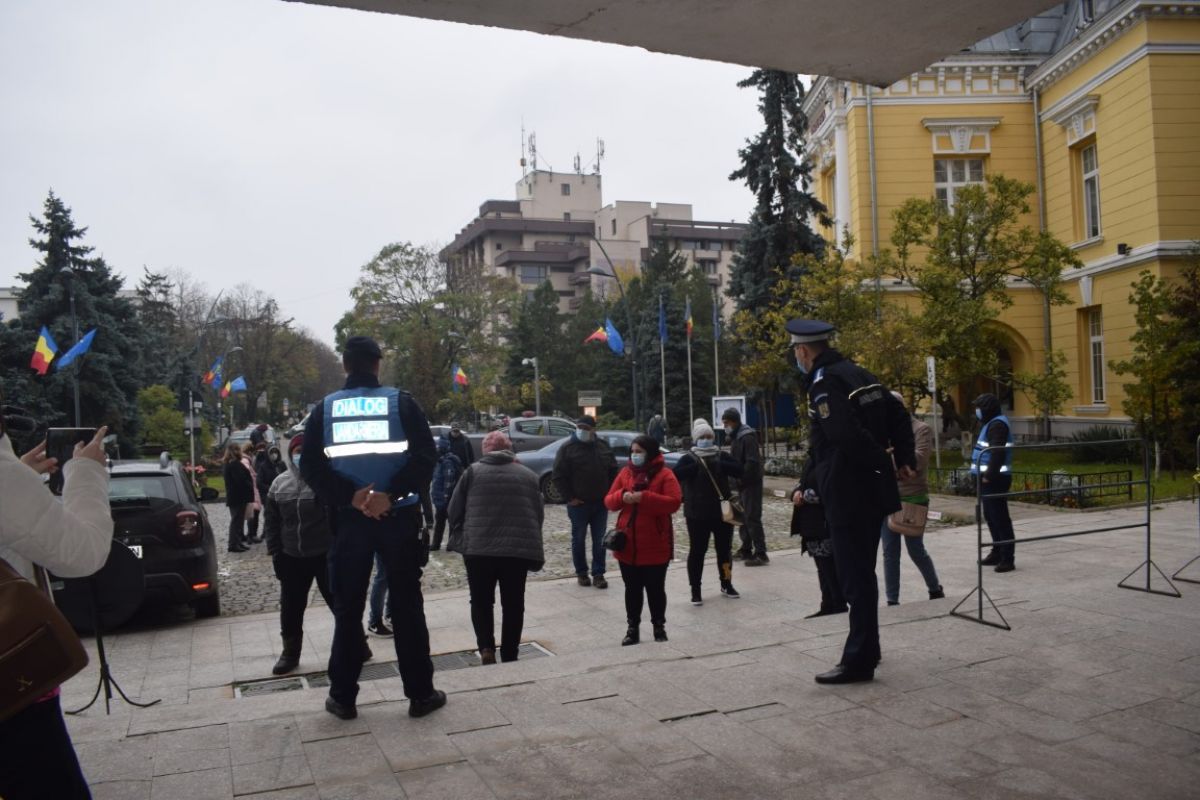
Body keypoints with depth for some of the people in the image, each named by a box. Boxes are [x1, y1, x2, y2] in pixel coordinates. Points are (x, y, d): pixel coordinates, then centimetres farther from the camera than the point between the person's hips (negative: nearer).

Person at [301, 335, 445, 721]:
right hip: (399, 516, -1)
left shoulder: (325, 408, 5)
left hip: (348, 519, 1)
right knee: (407, 605, 6)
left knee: (347, 609, 10)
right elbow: (426, 456, -12)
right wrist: (392, 495, -16)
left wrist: (350, 497, -11)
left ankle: (343, 697, 15)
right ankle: (420, 693, 11)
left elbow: (310, 466, -3)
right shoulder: (401, 402, -1)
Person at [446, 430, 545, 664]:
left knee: (481, 601, 14)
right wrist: (535, 553, 23)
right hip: (518, 549, 1)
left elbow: (454, 511, 5)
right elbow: (539, 515, 15)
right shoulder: (528, 475, 12)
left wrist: (459, 538, 20)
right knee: (513, 604, 12)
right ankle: (509, 656, 15)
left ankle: (486, 648, -2)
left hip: (479, 548, -1)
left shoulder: (473, 471, 5)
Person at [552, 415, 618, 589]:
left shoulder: (603, 446, 6)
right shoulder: (567, 448, -5)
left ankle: (598, 574, 11)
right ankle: (581, 573, 19)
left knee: (599, 540, 4)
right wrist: (569, 497, -10)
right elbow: (558, 476, -6)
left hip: (601, 503, 3)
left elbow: (613, 472, 14)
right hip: (578, 504, -3)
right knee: (578, 539, 7)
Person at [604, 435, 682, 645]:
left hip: (655, 546, -4)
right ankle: (633, 628, 19)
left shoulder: (664, 474, -6)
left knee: (655, 588, 8)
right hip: (627, 544, 4)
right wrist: (621, 497, -16)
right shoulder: (625, 473, 7)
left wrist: (644, 497, -24)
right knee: (632, 589, 11)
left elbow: (674, 502, -18)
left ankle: (659, 627, 22)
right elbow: (609, 501, 7)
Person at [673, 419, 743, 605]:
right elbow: (676, 474, -20)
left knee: (725, 549, 13)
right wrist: (698, 466, -26)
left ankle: (726, 584, 30)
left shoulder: (722, 456, 5)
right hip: (697, 514, -3)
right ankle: (695, 590, 9)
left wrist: (719, 465, -21)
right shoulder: (688, 458, -2)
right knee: (697, 551, 1)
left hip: (722, 512, 3)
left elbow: (739, 470, -9)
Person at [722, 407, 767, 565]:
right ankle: (746, 550, 24)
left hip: (751, 483, -10)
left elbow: (752, 462, -23)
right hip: (742, 483, 10)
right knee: (742, 517, 15)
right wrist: (737, 480, 10)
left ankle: (760, 554, -8)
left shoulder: (747, 437, -16)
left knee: (752, 518, -10)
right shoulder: (735, 437, 15)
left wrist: (741, 479, -20)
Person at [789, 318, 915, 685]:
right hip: (873, 491, 9)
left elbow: (848, 437, -26)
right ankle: (866, 648, 31)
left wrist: (883, 463, -13)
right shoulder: (857, 373, 11)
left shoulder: (824, 384, -17)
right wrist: (904, 460, 10)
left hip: (848, 495, -9)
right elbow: (899, 415, 14)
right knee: (862, 572, 19)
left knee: (855, 576, -3)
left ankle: (859, 660, 4)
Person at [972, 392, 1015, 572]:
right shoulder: (991, 424, 18)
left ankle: (1007, 558, -5)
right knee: (990, 516, 17)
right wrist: (985, 475, 13)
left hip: (994, 480, -11)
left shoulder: (998, 424, -14)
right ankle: (998, 552, 27)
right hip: (989, 478, 11)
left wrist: (989, 475, -23)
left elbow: (998, 453, -24)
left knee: (999, 517, -8)